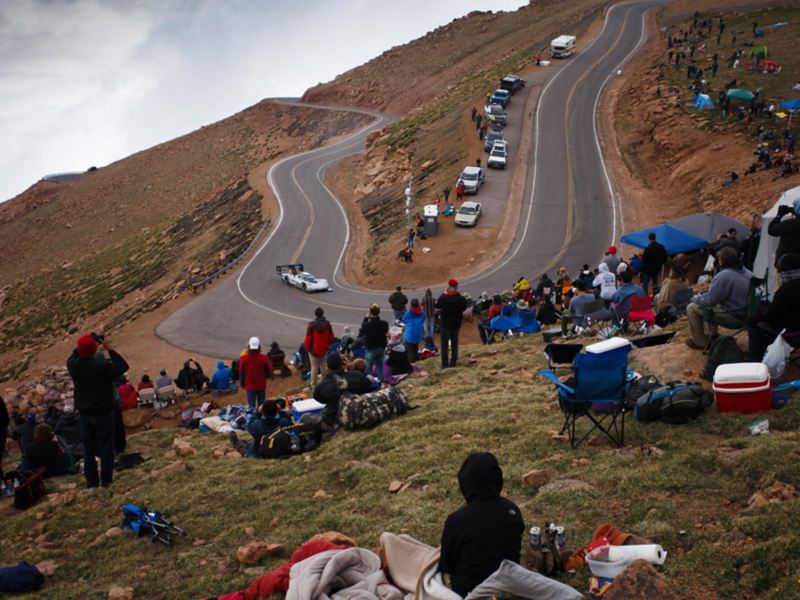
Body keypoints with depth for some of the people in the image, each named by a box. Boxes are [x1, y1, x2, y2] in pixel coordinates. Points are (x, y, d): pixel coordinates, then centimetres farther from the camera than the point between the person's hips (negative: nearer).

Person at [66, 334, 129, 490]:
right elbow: (123, 366, -11)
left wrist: (84, 344, 7)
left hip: (84, 414, 4)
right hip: (103, 413, -4)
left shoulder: (73, 366, -11)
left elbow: (73, 357, 14)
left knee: (88, 449, 14)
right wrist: (109, 348, -9)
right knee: (106, 447, 11)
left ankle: (91, 483, 19)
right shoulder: (102, 366, -25)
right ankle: (106, 480, 18)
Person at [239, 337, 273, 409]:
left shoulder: (244, 358, -15)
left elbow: (241, 373, -4)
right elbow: (269, 372, -6)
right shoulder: (264, 358, -15)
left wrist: (242, 383, 13)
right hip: (261, 385, 0)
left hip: (249, 386, 0)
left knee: (251, 406, 9)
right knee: (261, 406, 14)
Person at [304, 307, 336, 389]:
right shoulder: (327, 324, -7)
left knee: (314, 368, 7)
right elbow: (331, 337, 2)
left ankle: (313, 386, 11)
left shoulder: (312, 325, -17)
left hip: (314, 350, -3)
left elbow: (308, 339, -14)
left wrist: (308, 348, 2)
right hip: (324, 350, 3)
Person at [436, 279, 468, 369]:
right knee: (454, 344, 14)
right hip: (456, 324, 2)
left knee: (444, 344, 8)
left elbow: (437, 305, 1)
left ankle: (445, 364, 9)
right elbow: (464, 307, 4)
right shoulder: (461, 299, -14)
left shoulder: (443, 298, -18)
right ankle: (453, 363, 18)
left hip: (445, 324, -2)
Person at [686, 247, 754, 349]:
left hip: (732, 318, -8)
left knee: (692, 308, 2)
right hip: (746, 313, 9)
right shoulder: (747, 273, 2)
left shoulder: (723, 276, -24)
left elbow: (710, 300, -19)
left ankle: (700, 342, 12)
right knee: (712, 305, 30)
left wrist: (696, 298, 2)